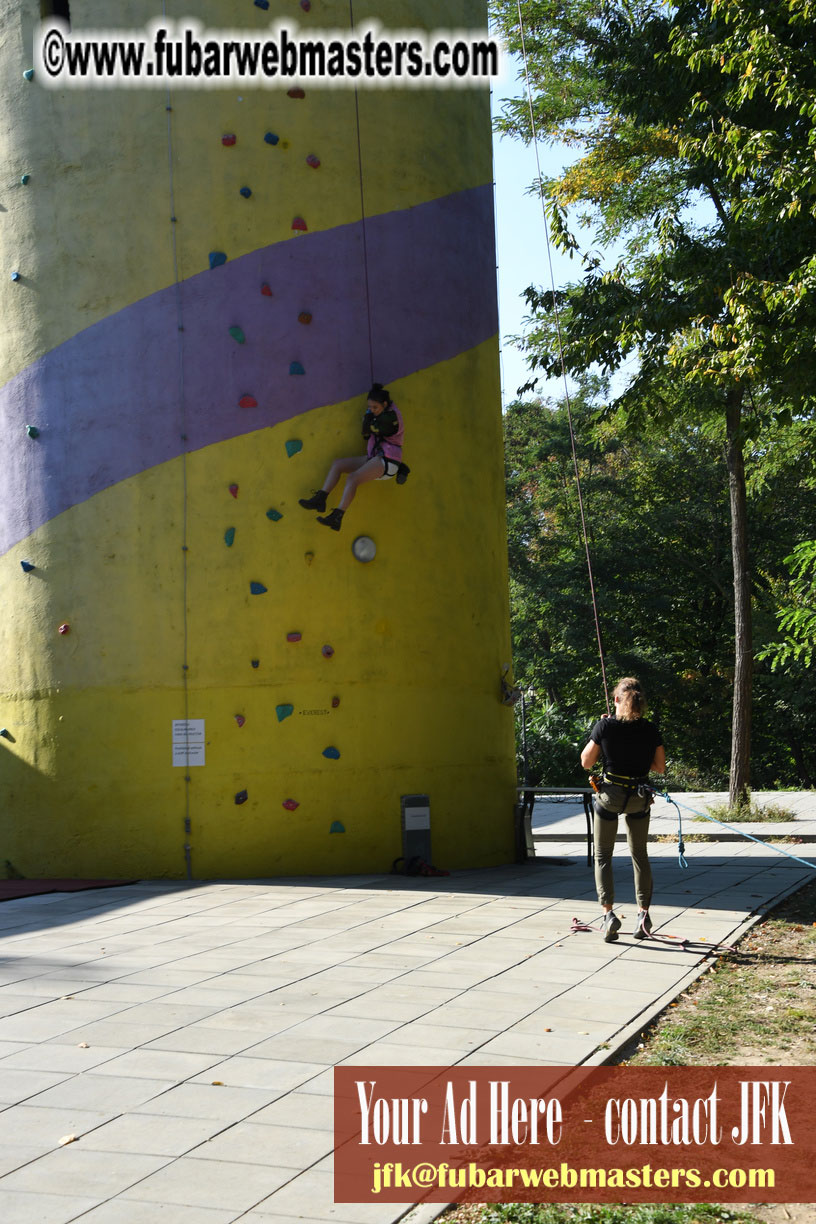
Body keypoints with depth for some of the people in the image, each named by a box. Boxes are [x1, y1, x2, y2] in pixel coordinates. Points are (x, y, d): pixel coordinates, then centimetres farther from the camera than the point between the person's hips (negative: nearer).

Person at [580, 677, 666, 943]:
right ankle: (643, 913, 11)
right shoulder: (650, 730, -4)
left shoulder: (605, 726, -11)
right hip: (639, 798, 3)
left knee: (602, 854, 8)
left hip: (610, 794, -2)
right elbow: (660, 767, 3)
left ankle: (608, 912, -6)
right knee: (639, 854, 17)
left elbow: (586, 762, -3)